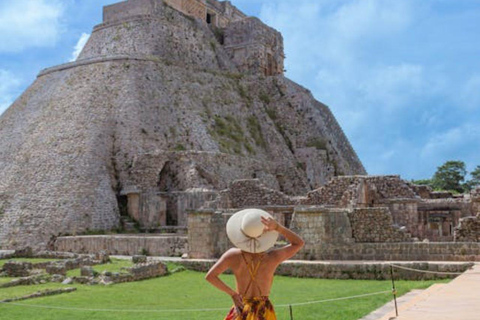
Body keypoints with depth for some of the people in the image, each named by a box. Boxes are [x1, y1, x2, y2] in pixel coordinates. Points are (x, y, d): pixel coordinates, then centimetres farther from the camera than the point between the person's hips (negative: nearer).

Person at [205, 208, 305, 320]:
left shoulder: (233, 255, -14)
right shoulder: (272, 258, -17)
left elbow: (209, 276, -12)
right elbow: (299, 243, -4)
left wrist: (232, 294, -3)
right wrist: (277, 227, -18)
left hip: (241, 309, 1)